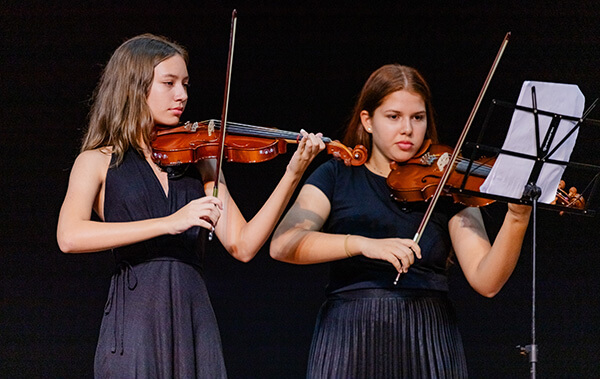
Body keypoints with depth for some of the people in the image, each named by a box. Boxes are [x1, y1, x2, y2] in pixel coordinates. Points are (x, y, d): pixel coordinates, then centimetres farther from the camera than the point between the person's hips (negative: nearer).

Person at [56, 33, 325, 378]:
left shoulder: (197, 161, 14)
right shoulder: (99, 162, 5)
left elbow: (242, 246, 4)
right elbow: (69, 236, -14)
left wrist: (293, 175, -7)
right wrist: (169, 223, -21)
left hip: (195, 322, 3)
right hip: (135, 320, -3)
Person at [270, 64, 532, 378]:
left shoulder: (448, 187, 7)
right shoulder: (336, 177, 7)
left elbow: (486, 282, -5)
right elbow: (282, 245, -10)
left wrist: (517, 219, -21)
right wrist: (363, 244, -23)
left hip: (428, 340, 1)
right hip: (349, 338, 0)